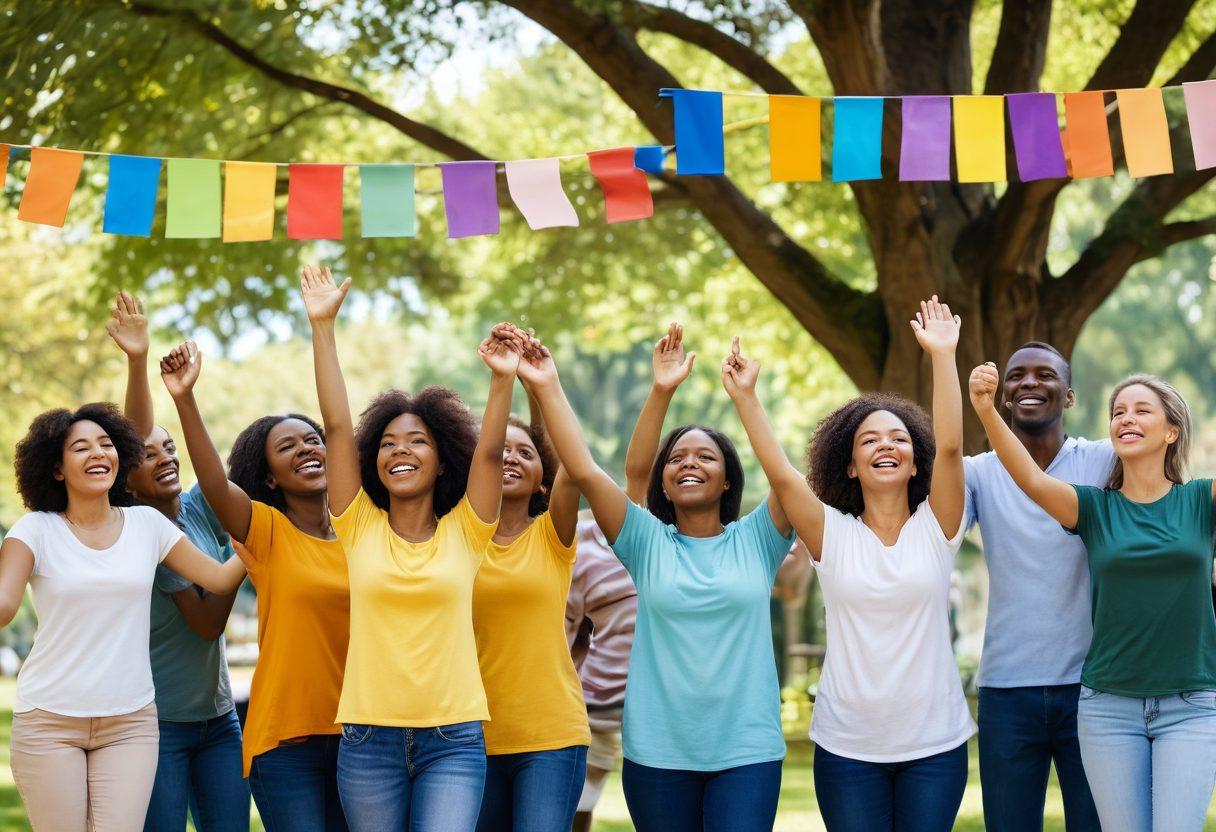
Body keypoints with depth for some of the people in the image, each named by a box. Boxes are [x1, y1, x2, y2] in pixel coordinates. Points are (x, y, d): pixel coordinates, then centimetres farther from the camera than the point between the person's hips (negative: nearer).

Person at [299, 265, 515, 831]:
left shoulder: (463, 532, 5)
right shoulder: (361, 529, 5)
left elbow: (489, 451, -8)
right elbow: (337, 425, 0)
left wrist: (503, 380, -24)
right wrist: (322, 326, -5)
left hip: (453, 740, -1)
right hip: (369, 737, 2)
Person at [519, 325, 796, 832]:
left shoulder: (754, 541, 6)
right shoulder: (648, 543, 5)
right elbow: (584, 471, -4)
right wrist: (547, 389, -10)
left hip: (747, 751, -1)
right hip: (657, 750, 1)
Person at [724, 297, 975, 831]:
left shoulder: (935, 527, 1)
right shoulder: (833, 533, 1)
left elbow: (950, 448, -13)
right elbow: (779, 474, -11)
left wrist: (943, 356, -21)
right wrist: (746, 398, -20)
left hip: (935, 745, 0)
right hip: (848, 746, 0)